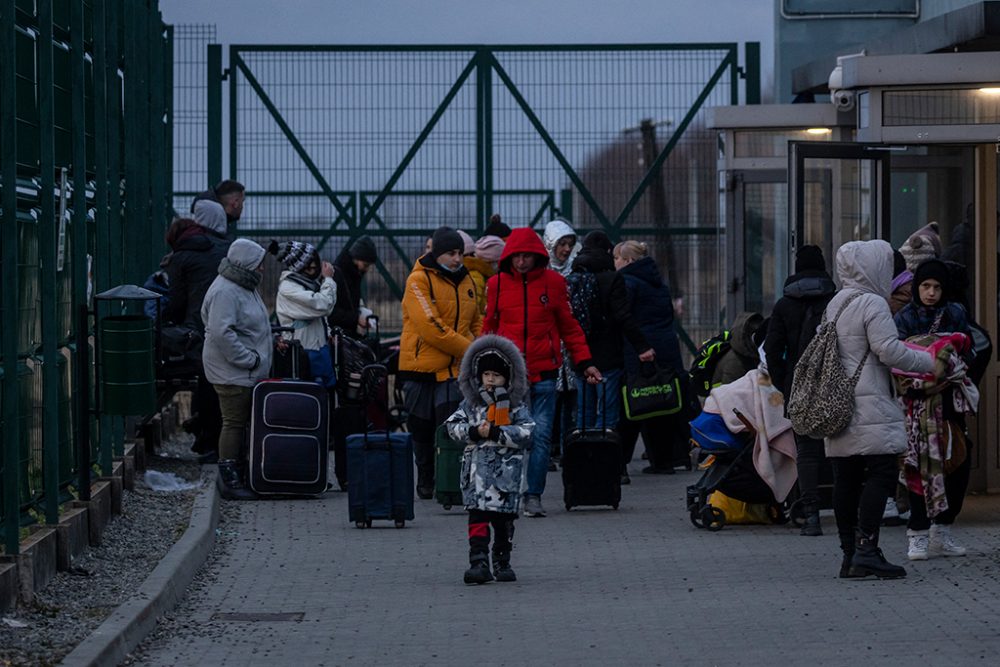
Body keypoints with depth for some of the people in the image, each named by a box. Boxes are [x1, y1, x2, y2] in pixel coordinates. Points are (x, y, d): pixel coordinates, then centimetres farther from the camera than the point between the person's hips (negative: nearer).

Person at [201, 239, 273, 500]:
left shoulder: (243, 287, 16)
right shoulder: (225, 292, -18)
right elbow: (221, 333, -27)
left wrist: (255, 358, 16)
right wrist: (249, 359, -22)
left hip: (248, 372, 10)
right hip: (232, 373, -10)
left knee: (242, 423, 13)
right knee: (234, 423, -7)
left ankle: (240, 476, 19)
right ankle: (230, 481, -3)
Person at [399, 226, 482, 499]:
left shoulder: (465, 280, 11)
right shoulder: (419, 280, -9)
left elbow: (476, 322, 22)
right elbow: (431, 327, -19)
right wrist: (471, 351, -16)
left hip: (456, 368, 3)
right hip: (421, 367, -3)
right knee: (423, 430, 9)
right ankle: (426, 483, 24)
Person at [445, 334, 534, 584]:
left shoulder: (516, 406, 2)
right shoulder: (470, 403, 9)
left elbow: (526, 433, -9)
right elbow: (453, 426, 3)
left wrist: (496, 433, -18)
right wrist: (474, 432, -14)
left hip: (507, 469, -1)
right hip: (477, 467, 1)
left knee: (504, 519, 6)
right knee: (477, 514, -11)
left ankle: (502, 563, 19)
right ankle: (479, 562, -15)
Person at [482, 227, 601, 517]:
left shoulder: (553, 282, 5)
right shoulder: (497, 284, 6)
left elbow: (569, 327, 12)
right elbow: (488, 328, 13)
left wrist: (584, 362, 7)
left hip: (544, 373, 0)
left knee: (541, 437, -3)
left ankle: (533, 496, 2)